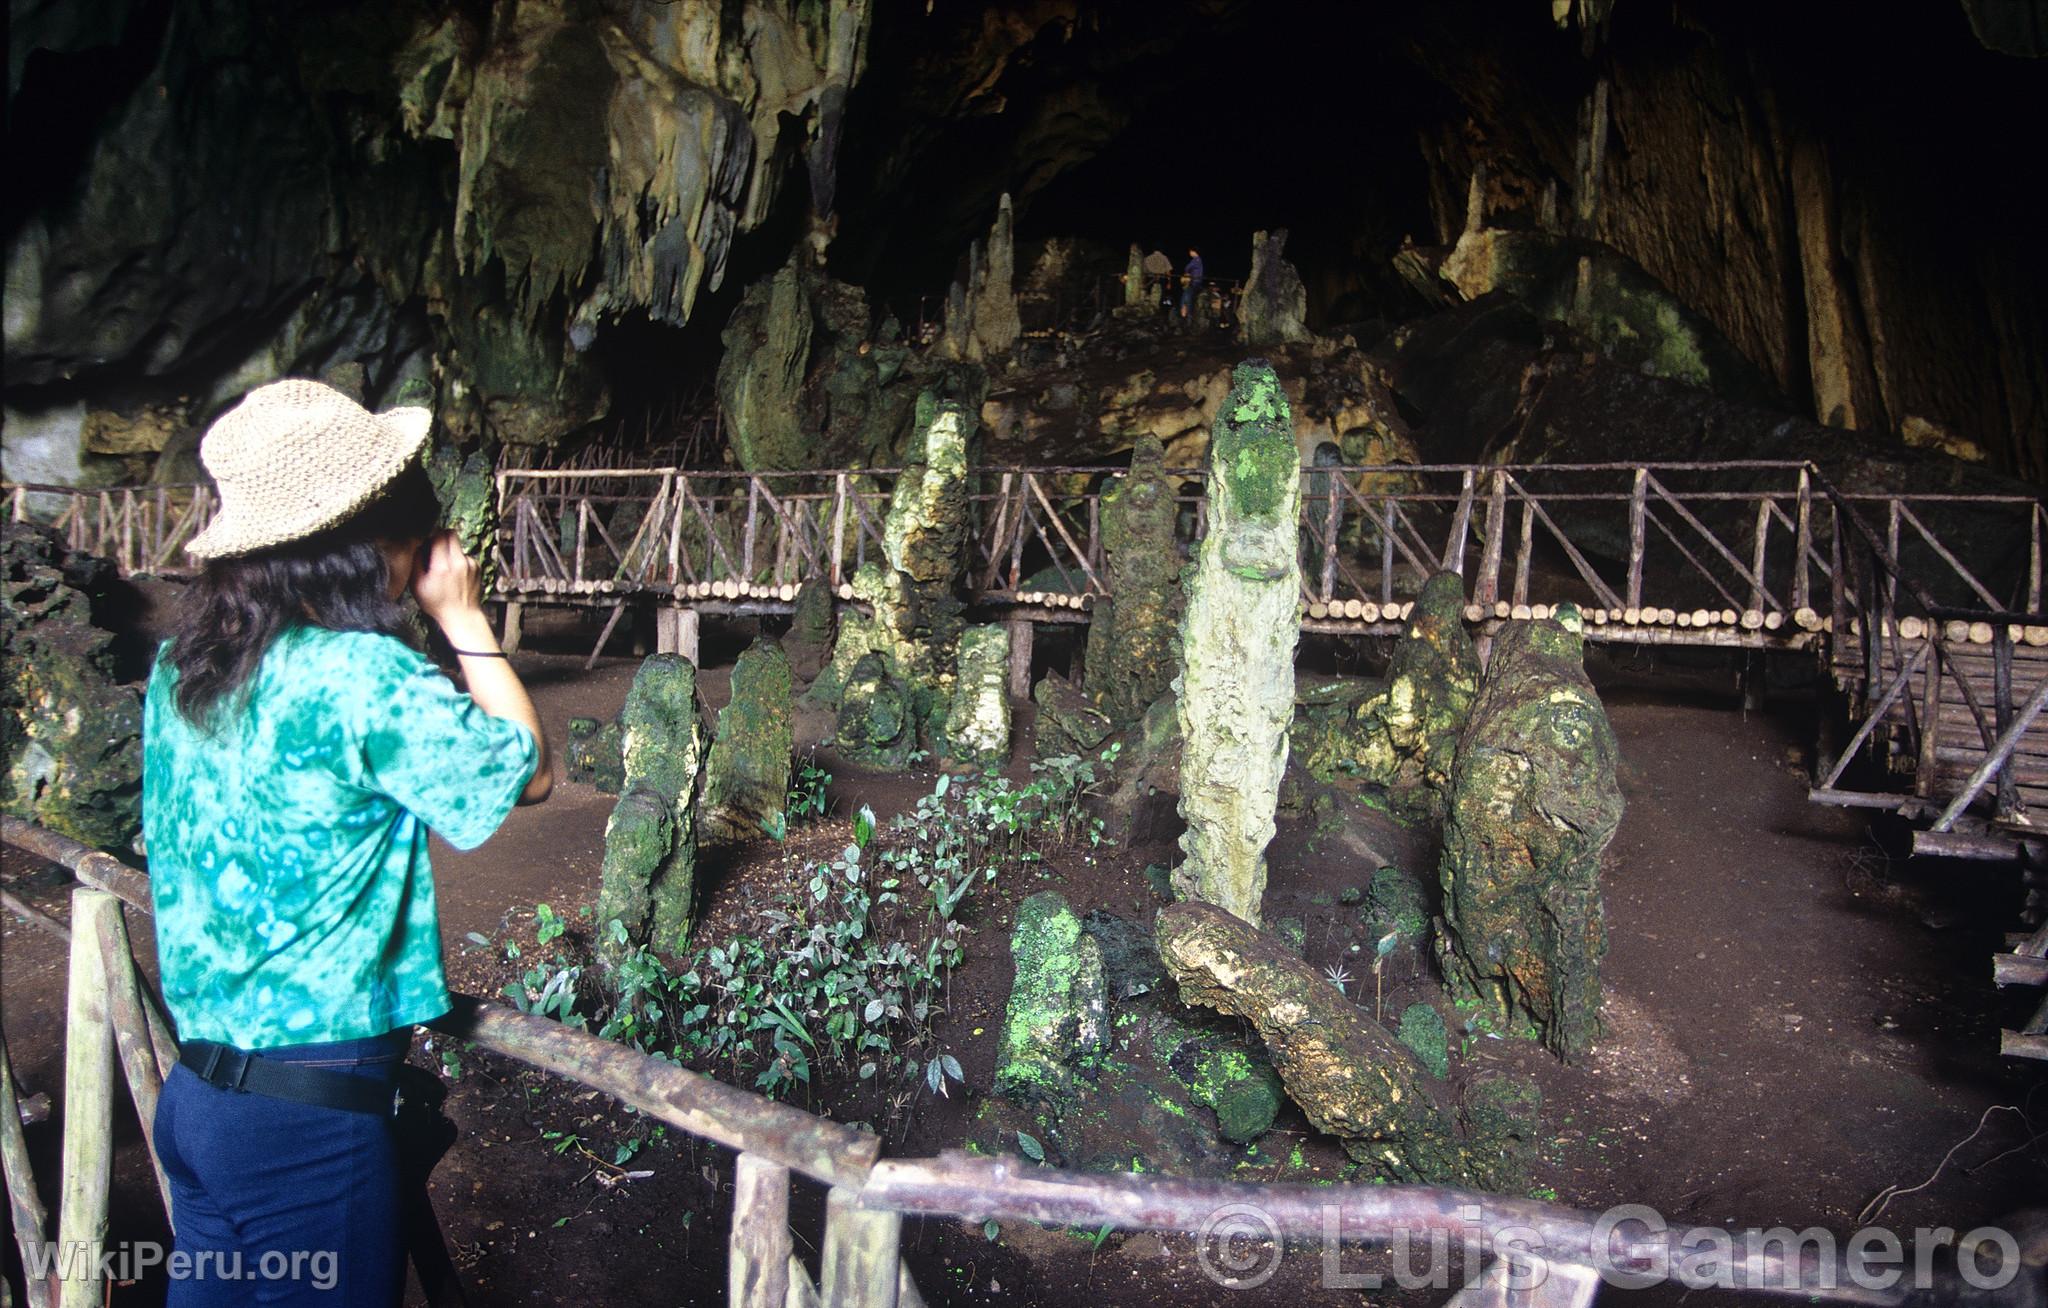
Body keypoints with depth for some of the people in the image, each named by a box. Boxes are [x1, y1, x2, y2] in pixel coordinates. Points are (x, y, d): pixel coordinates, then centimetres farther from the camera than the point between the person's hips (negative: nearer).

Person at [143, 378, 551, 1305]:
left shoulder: (182, 665, 2)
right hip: (308, 1121, -8)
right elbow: (525, 770, -10)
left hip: (197, 1086, 8)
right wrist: (463, 620, -4)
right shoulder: (360, 673, -22)